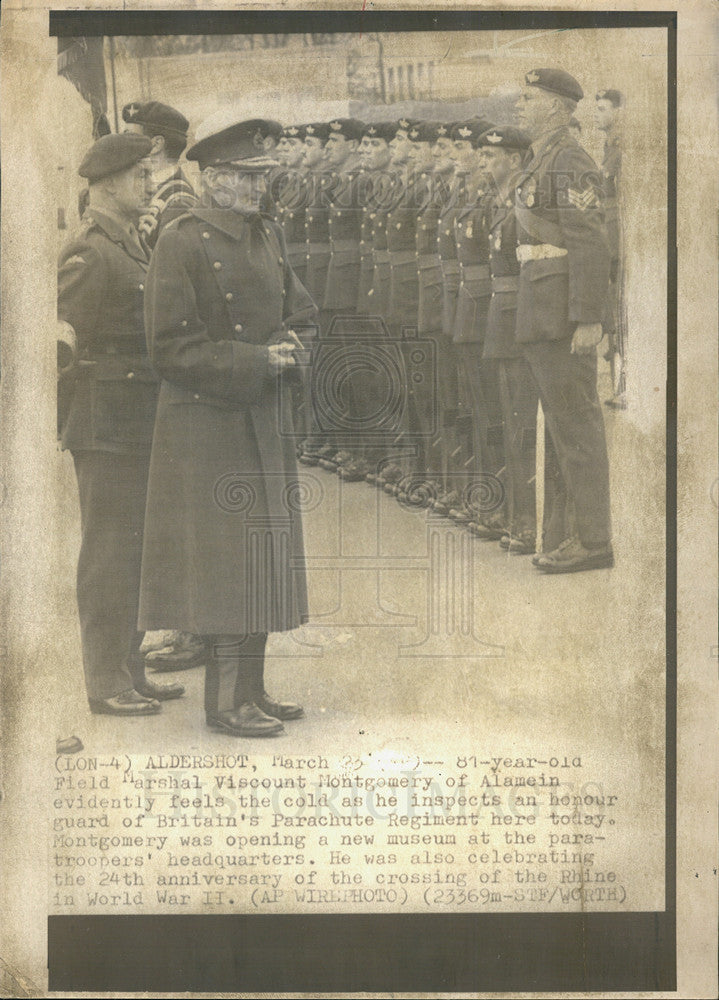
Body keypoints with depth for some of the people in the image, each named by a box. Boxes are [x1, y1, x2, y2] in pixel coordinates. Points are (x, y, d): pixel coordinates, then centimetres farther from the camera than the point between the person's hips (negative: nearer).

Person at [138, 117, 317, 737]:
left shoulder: (269, 236, 12)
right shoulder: (181, 244, -12)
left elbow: (296, 307, 23)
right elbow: (171, 350, -16)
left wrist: (293, 338, -1)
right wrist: (258, 361, -19)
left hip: (265, 423, 8)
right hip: (208, 424, -8)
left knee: (263, 555, 12)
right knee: (227, 559, -5)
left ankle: (252, 689, 22)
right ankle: (226, 701, 5)